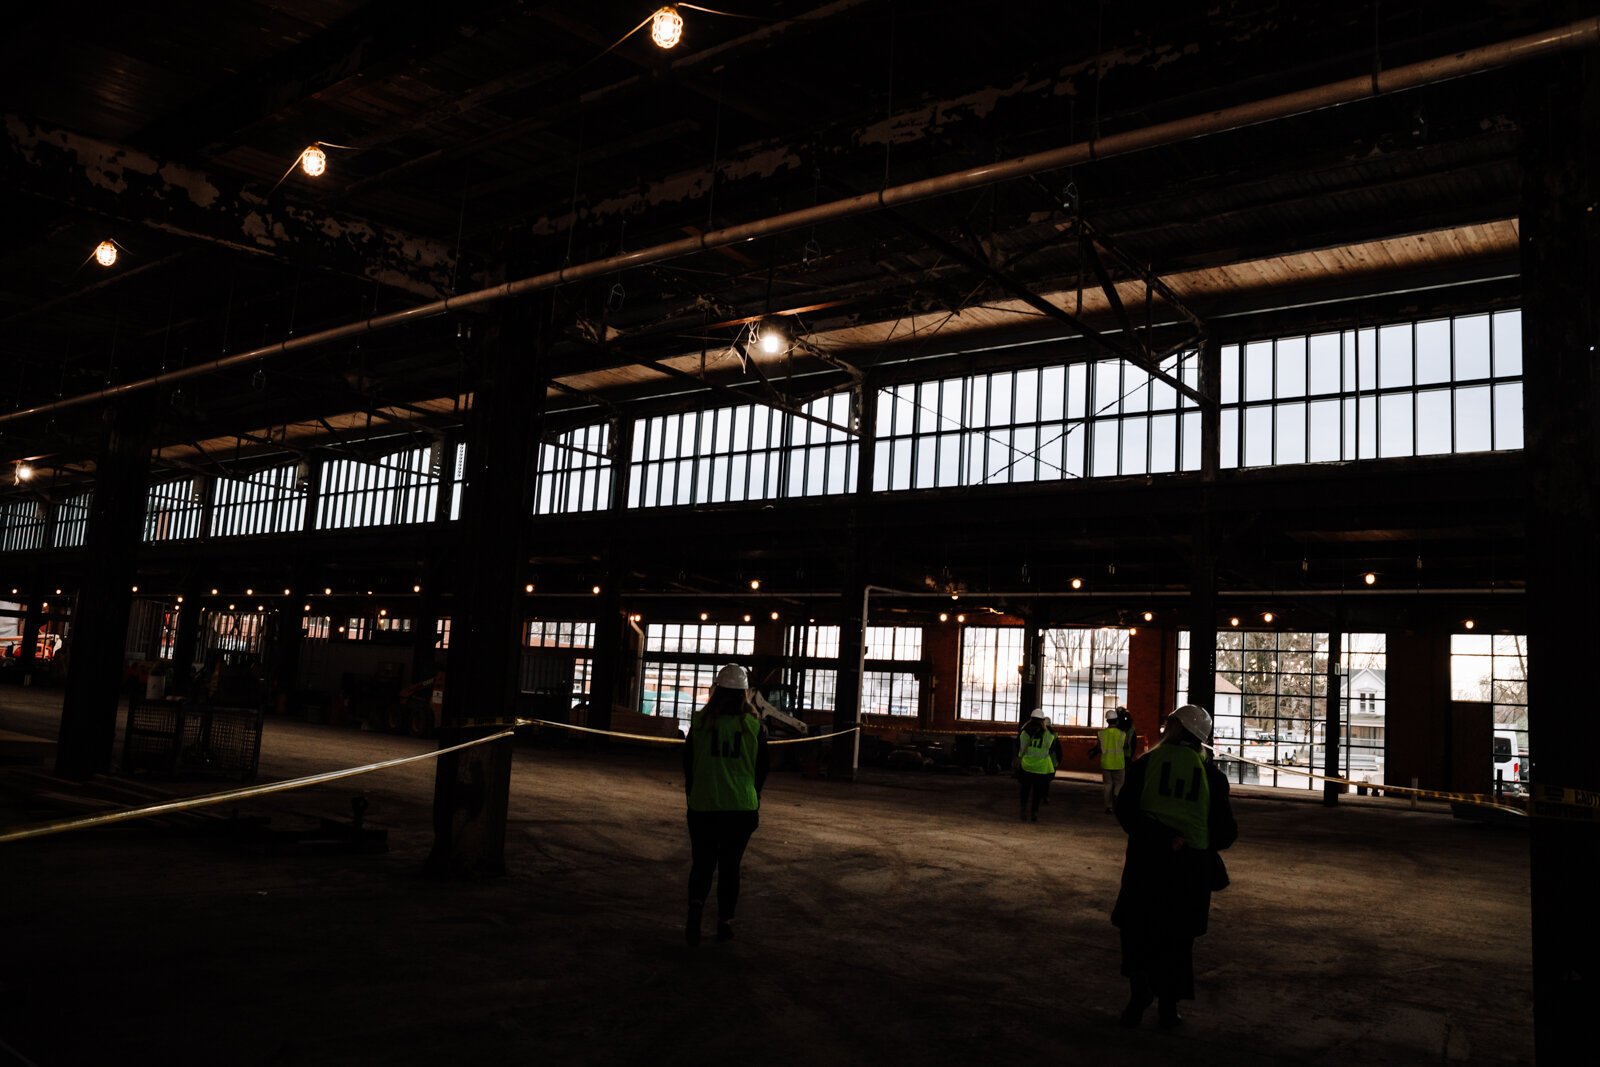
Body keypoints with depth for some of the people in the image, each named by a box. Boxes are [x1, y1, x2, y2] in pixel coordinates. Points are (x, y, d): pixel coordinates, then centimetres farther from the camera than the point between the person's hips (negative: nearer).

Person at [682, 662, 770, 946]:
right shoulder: (756, 726, -4)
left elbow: (688, 761, 5)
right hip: (742, 807, 0)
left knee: (702, 862, 11)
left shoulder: (700, 721, -4)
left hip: (703, 806, 0)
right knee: (730, 865, 12)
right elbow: (762, 769, 4)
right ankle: (725, 921, 14)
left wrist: (691, 794, 18)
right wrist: (753, 798, 19)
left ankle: (696, 906, -14)